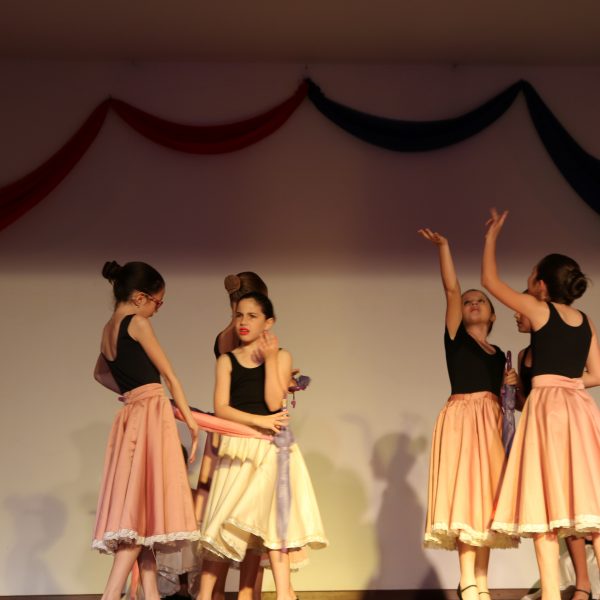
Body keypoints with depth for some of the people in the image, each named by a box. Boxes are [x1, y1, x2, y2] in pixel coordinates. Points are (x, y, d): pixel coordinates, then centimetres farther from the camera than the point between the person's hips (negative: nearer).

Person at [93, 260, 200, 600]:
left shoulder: (108, 331, 15)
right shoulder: (138, 323, -7)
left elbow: (101, 373, 34)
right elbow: (169, 375, -5)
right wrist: (190, 419, 1)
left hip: (131, 419, 8)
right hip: (153, 414, -8)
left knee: (136, 507, 7)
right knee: (143, 505, -10)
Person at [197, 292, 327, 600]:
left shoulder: (281, 356, 6)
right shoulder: (226, 361, 8)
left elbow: (274, 403, -7)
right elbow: (221, 408, -4)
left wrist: (270, 359, -10)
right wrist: (259, 421, -15)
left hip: (271, 448, -1)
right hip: (237, 447, 1)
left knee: (271, 519, -7)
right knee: (226, 523, -3)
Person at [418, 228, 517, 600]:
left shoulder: (498, 354, 20)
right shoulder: (456, 338, 7)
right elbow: (452, 290, -2)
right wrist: (444, 246, -5)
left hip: (492, 421, 5)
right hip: (462, 418, -5)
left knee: (485, 496, 3)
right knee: (465, 493, -13)